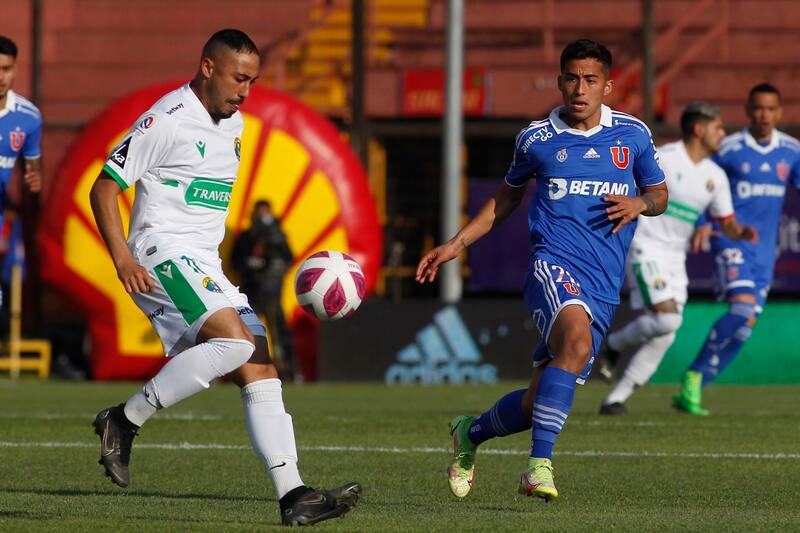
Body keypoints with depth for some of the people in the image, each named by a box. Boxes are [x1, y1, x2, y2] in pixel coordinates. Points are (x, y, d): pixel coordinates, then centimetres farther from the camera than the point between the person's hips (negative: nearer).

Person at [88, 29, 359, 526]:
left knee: (260, 369, -2)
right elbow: (104, 187, -10)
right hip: (162, 255, -9)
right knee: (235, 339, -28)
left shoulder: (234, 123, 16)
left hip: (205, 267, 9)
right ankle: (125, 420, -18)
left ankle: (294, 495, -7)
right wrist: (123, 258, -20)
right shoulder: (167, 120, -10)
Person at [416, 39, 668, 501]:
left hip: (605, 289, 3)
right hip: (555, 263, -3)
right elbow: (509, 195, 24)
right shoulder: (537, 138, 8)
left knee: (538, 403, 2)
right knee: (577, 340, -36)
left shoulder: (633, 134, 10)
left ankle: (472, 433, 34)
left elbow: (660, 194, 20)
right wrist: (457, 244, 20)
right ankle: (540, 464, -36)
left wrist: (639, 204, -4)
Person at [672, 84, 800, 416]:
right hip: (731, 241, -5)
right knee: (743, 308, -24)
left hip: (765, 249, 5)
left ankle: (690, 390, 6)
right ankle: (693, 378, -13)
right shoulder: (729, 149, -4)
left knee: (745, 326, -1)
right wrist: (701, 225, -10)